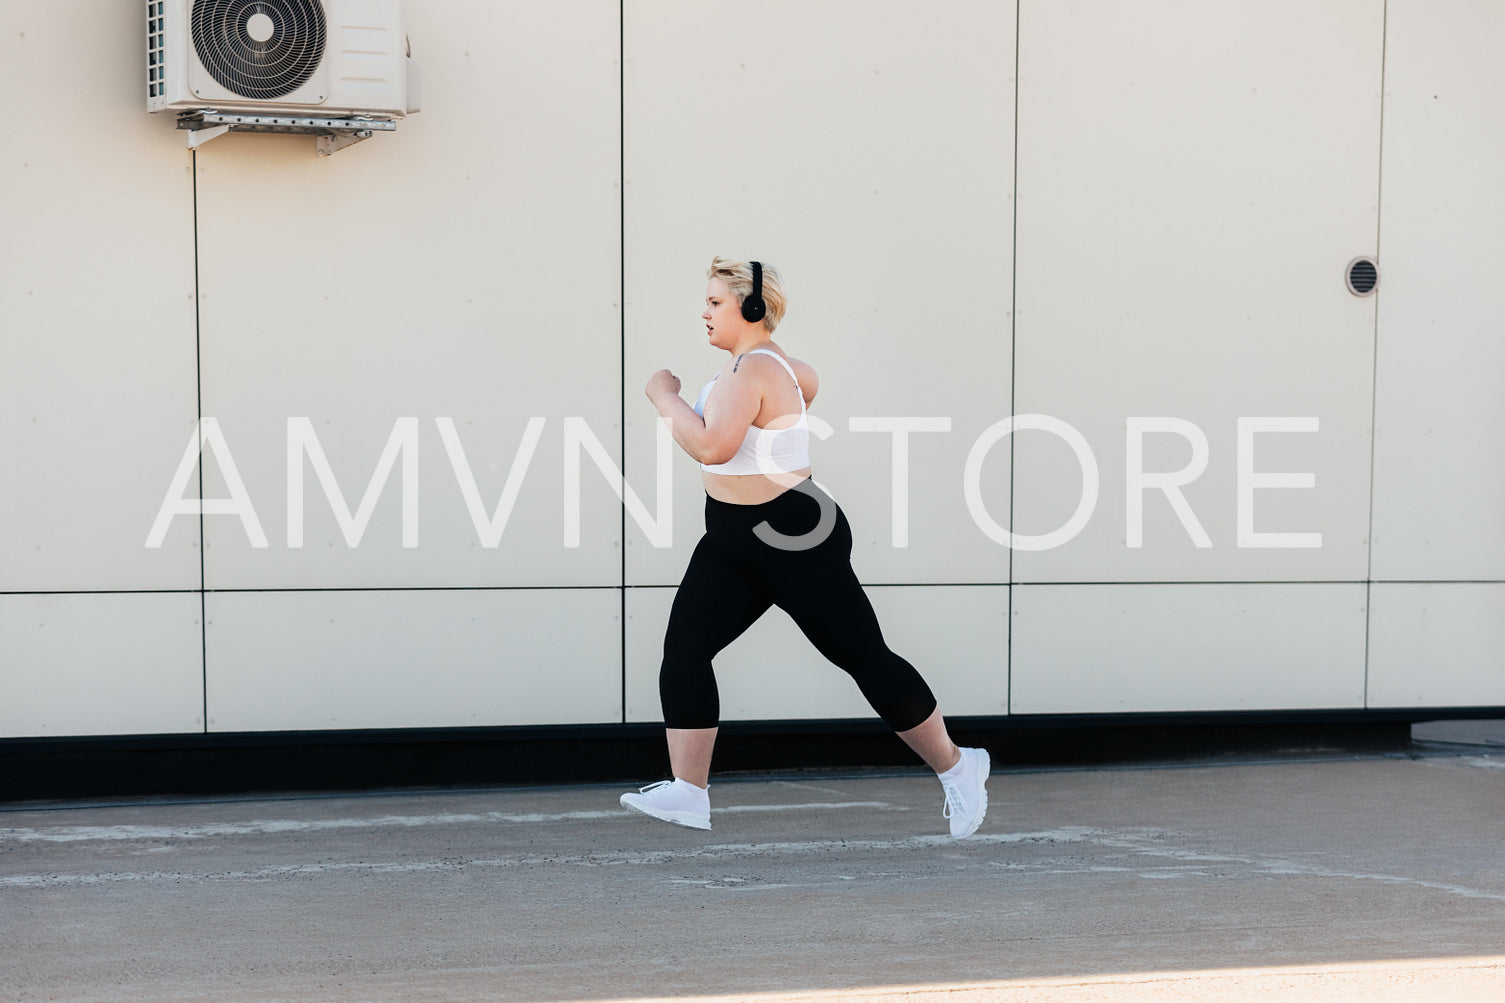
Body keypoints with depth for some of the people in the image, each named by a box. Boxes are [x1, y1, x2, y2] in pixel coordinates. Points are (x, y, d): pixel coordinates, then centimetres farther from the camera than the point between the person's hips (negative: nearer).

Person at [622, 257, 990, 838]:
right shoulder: (766, 361, 10)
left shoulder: (753, 370, -21)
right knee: (684, 646, -3)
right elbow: (807, 381, 32)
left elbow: (712, 446, -32)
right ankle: (688, 794, -4)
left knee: (864, 657, 1)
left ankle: (955, 767, 18)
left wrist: (664, 396, -21)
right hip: (733, 542, 10)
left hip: (797, 542, -10)